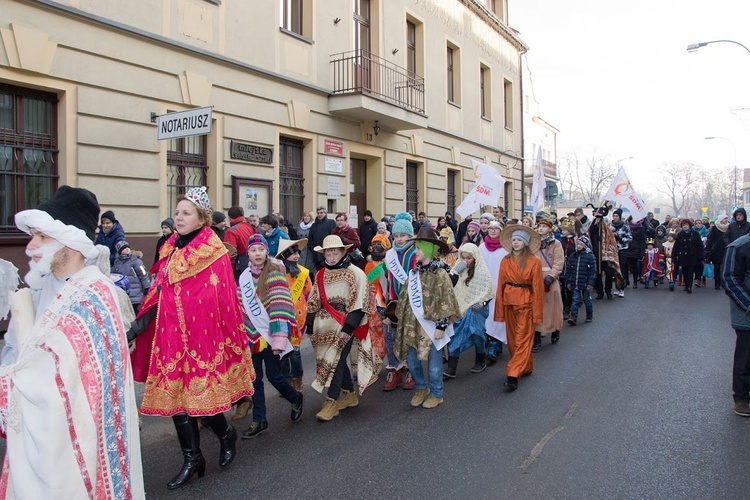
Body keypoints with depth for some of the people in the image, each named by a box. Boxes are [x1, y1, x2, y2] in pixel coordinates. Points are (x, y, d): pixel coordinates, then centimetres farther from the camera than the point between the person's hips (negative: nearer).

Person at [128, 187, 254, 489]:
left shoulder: (213, 253, -10)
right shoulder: (170, 250, 10)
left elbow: (223, 300, -11)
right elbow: (158, 295, 13)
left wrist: (226, 339, -11)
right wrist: (138, 325, 5)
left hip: (202, 334, -6)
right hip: (171, 333, 6)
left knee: (198, 394, 0)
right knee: (176, 394, 8)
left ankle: (226, 435, 30)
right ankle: (192, 459, 22)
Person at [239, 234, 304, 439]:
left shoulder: (274, 274, -12)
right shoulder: (244, 276, 6)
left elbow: (280, 307, -18)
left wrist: (279, 337, -24)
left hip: (270, 334, -5)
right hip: (253, 334, 5)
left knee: (273, 376, 2)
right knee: (254, 378, 7)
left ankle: (296, 399, 31)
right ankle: (259, 421, 20)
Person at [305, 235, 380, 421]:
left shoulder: (356, 273, -7)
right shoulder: (320, 275, 10)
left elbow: (359, 305, -12)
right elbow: (313, 303, 14)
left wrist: (348, 328, -18)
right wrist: (311, 327, 10)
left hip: (344, 326, -6)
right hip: (324, 326, 6)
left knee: (336, 361, -7)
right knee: (335, 360, 12)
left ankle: (332, 401, 3)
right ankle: (349, 394, 27)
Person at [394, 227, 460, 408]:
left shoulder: (440, 274, -12)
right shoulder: (414, 272, 8)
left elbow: (445, 302, -14)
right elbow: (406, 298, 15)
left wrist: (441, 326, -16)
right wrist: (402, 319, 14)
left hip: (431, 325, -6)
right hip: (414, 325, 6)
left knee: (434, 364, 5)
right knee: (412, 360, 12)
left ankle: (436, 394, 25)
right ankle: (421, 388, 35)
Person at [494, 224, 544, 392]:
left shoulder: (534, 261, -6)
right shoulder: (505, 261, 4)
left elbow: (537, 287, -6)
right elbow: (500, 285, 4)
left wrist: (537, 311, -9)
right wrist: (499, 309, 0)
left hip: (526, 302, -5)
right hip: (508, 301, 5)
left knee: (522, 339, -3)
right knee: (512, 338, 14)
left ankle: (513, 375, -3)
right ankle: (526, 367, 32)